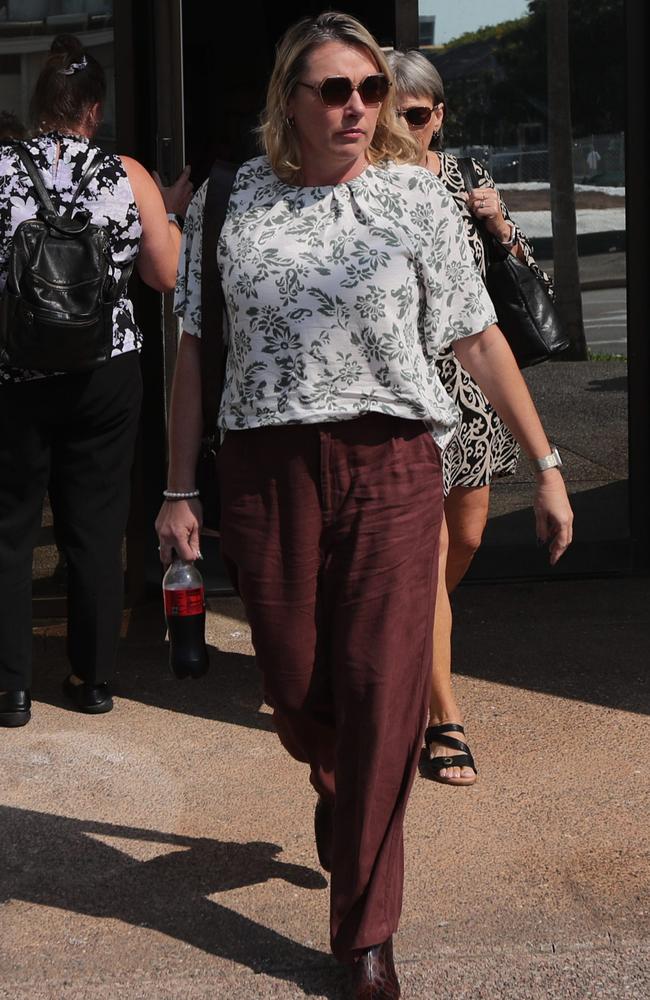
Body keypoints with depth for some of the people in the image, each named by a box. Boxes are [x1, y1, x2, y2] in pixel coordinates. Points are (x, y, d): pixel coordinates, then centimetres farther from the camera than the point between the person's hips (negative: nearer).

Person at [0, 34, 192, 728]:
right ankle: (93, 678, 19)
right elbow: (168, 276, 1)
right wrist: (168, 213, 15)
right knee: (96, 528, 11)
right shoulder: (130, 177, -4)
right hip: (106, 376, 1)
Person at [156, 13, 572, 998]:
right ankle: (338, 790, 46)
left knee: (381, 694, -2)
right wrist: (179, 490, 5)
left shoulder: (416, 197, 1)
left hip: (391, 467, -1)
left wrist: (547, 466, 3)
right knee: (295, 691, 8)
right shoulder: (231, 201, 5)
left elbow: (481, 339, 3)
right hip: (267, 469, 1)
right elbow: (196, 350, 7)